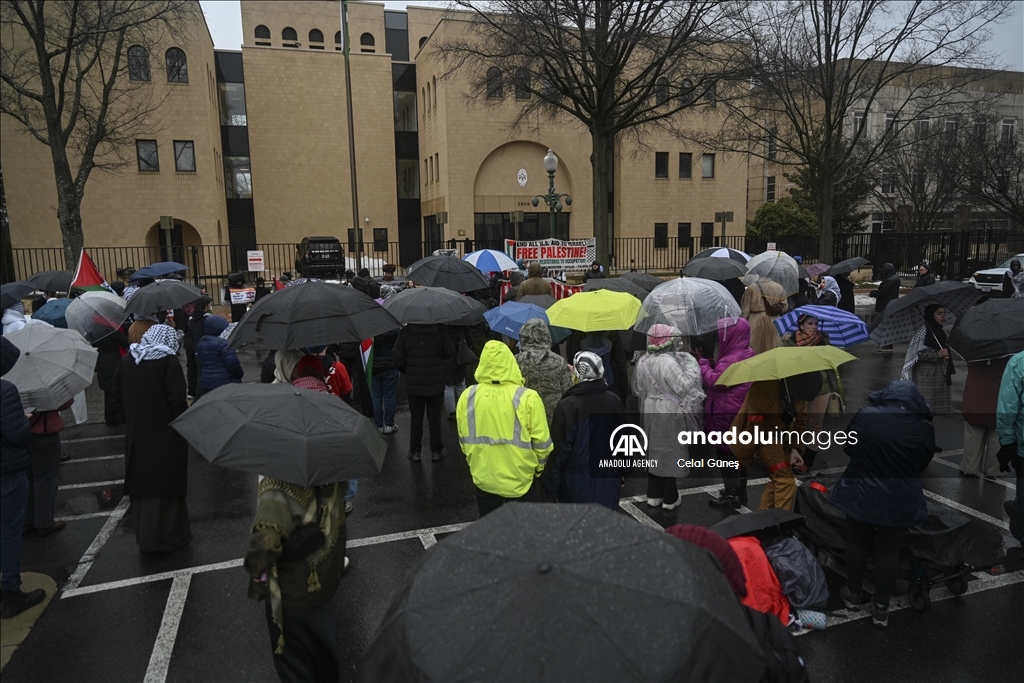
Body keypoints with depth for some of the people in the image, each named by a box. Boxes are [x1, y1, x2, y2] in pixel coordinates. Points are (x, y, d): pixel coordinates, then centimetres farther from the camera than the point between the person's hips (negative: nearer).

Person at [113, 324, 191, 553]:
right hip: (166, 436, -5)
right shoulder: (169, 362, -15)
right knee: (165, 484, 5)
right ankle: (166, 538, 13)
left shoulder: (127, 361, 2)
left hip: (136, 436, 5)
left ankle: (143, 536, 26)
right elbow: (178, 402, -16)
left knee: (142, 483, 15)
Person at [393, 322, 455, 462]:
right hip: (435, 384, 0)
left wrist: (408, 372, 9)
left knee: (416, 418, 12)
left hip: (414, 384, 1)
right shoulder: (439, 331, -11)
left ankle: (414, 451, 18)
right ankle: (436, 451, 18)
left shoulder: (405, 332, -8)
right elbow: (450, 354, -5)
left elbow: (397, 359, -8)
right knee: (434, 418, 11)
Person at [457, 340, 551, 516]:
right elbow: (541, 443, -11)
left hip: (483, 478, 2)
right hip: (520, 480, -2)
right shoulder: (527, 398, -17)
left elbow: (464, 440, 4)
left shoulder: (468, 396, -8)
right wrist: (539, 469, 8)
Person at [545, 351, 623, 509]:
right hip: (608, 480, 4)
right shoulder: (614, 401, -3)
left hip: (577, 484, -4)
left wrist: (550, 486, -5)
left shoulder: (567, 405, -19)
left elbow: (560, 449, -15)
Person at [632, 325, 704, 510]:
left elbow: (638, 389, 11)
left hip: (650, 411, 7)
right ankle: (670, 498, 14)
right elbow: (684, 387, -21)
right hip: (670, 413, -7)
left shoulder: (643, 361, 3)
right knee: (670, 452, 4)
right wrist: (691, 364, -12)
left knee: (655, 450, 16)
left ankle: (653, 495, 24)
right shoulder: (669, 363, -22)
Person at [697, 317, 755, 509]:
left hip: (727, 415, -10)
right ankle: (740, 491, 29)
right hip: (740, 414, 10)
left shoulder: (732, 359, -22)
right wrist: (711, 363, 1)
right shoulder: (746, 354, 10)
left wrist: (702, 361, -13)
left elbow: (714, 381, -21)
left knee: (726, 454, 1)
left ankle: (732, 495, 10)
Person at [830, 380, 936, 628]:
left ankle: (853, 594, 32)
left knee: (857, 544, 15)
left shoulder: (865, 415, -11)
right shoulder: (924, 427, -8)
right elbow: (923, 464, 5)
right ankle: (881, 607, 21)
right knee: (888, 550, 12)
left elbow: (847, 447, 1)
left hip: (861, 493, -1)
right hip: (900, 499, 1)